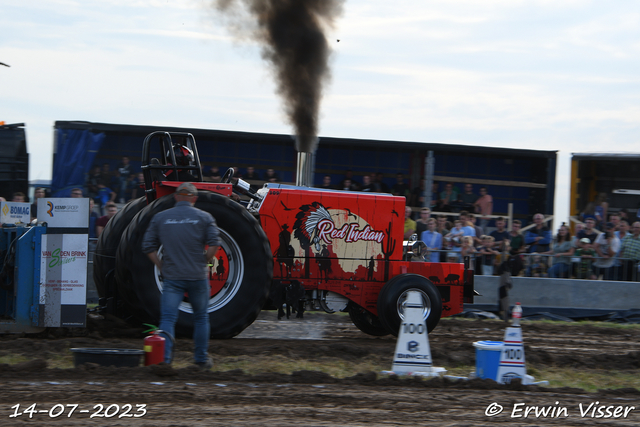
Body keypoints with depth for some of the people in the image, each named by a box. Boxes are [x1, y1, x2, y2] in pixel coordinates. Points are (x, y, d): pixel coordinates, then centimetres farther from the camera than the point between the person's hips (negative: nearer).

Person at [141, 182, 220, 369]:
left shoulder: (160, 218, 6)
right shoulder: (204, 217, 2)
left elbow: (148, 246, 3)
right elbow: (214, 243, -10)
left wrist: (162, 267, 8)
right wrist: (204, 263, 3)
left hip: (172, 276, 0)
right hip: (198, 276, 0)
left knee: (168, 318, -3)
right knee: (201, 317, 15)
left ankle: (164, 358, -16)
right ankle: (201, 359, 21)